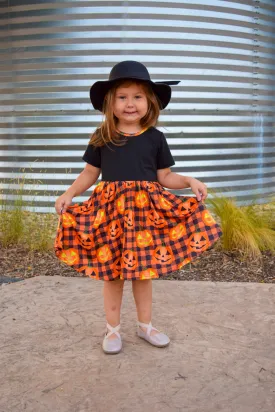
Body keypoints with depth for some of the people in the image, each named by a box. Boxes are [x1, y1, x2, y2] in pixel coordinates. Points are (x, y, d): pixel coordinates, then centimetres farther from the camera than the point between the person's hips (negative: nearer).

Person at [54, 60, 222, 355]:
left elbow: (165, 177, 7)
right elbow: (90, 173, 7)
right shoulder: (101, 138, 3)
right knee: (112, 271, 5)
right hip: (110, 209, -1)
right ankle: (112, 329, 22)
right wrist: (69, 193, -6)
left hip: (146, 209, 1)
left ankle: (145, 325, 29)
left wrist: (190, 181, -8)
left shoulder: (155, 138, 4)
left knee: (144, 269, 10)